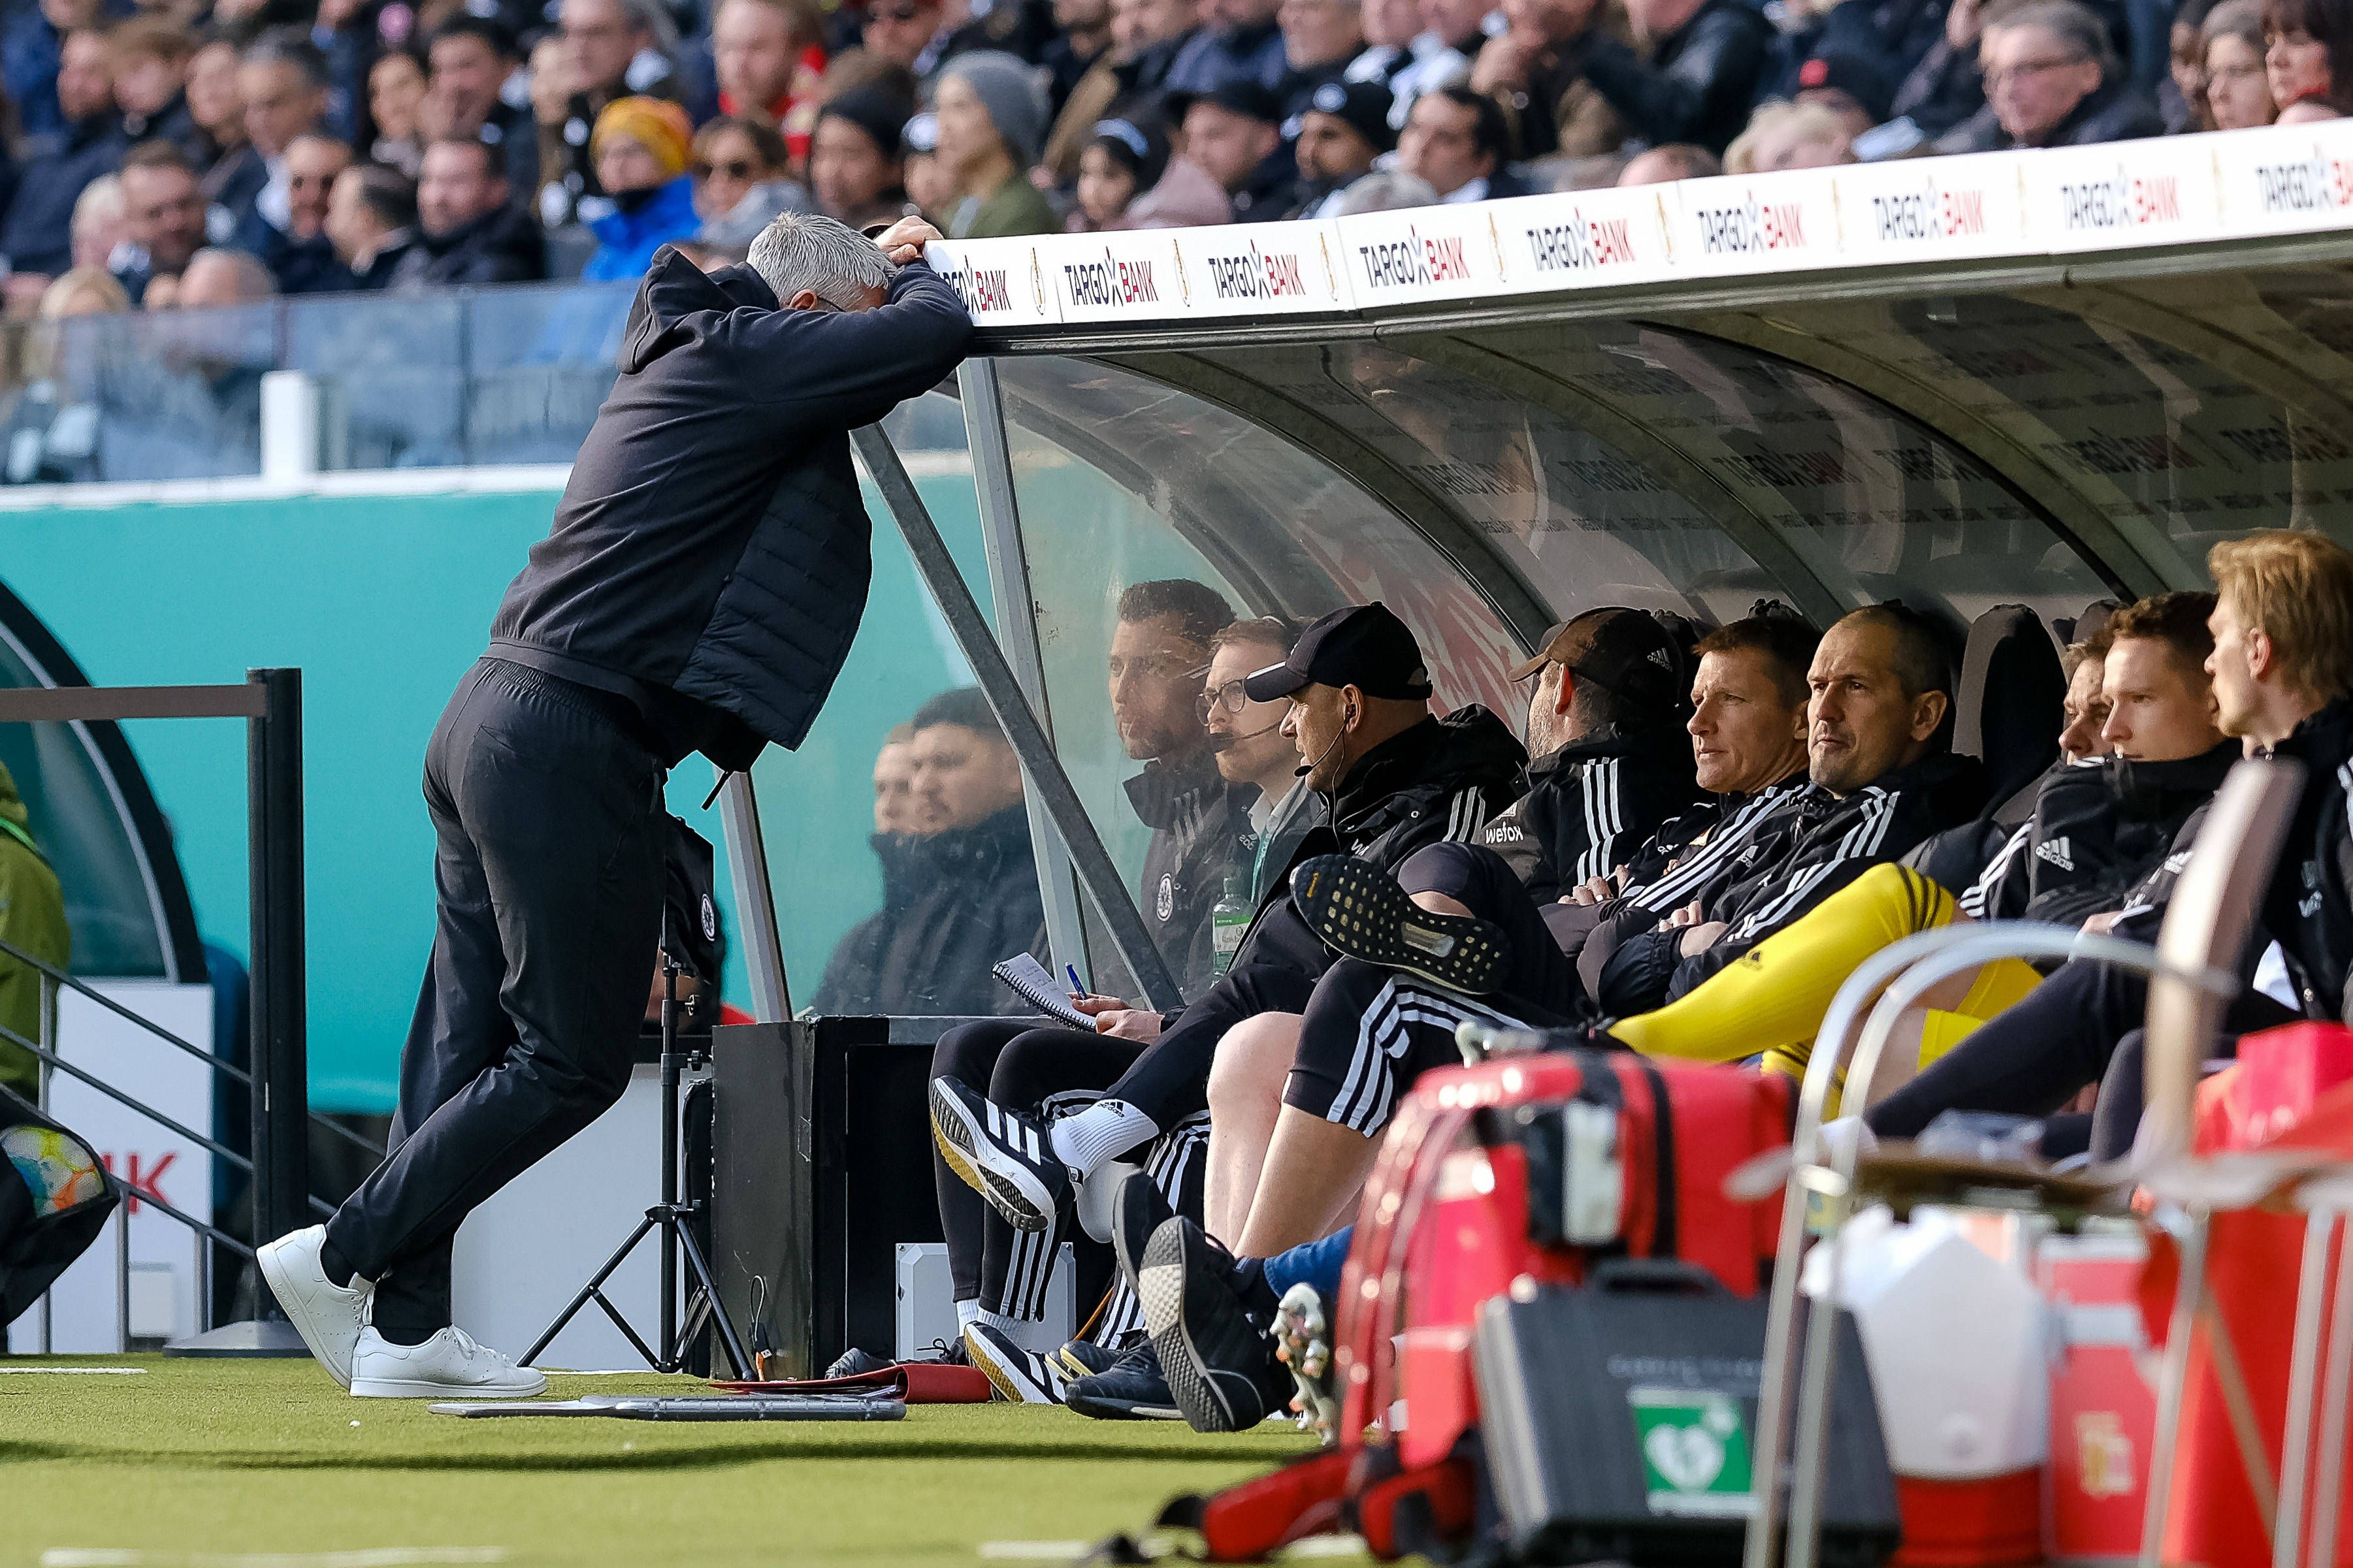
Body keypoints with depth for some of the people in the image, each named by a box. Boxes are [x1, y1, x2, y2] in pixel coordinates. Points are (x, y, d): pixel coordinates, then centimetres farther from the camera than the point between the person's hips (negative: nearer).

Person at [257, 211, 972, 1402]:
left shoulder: (680, 358, 21)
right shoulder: (743, 356, -7)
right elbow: (932, 337, -10)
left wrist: (877, 270, 33)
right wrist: (911, 276, 11)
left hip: (490, 725, 10)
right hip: (575, 749, -10)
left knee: (471, 1041, 9)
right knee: (571, 1062, -4)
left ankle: (405, 1327, 8)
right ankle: (340, 1253, -4)